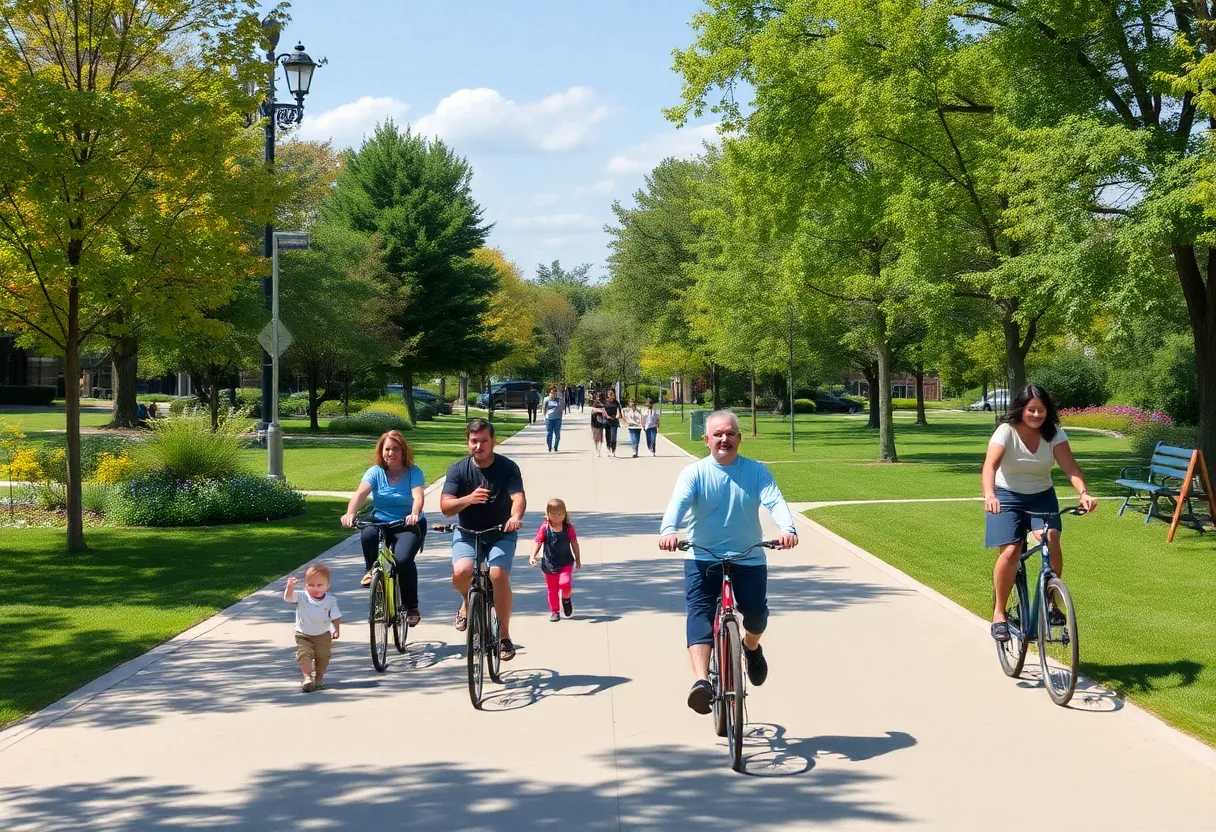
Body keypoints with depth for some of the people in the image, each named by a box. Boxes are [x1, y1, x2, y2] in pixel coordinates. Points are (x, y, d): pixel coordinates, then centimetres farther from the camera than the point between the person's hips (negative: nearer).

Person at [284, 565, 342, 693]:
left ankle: (319, 678, 31)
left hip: (323, 635, 1)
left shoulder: (330, 601, -8)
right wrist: (290, 587, -46)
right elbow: (288, 597, -26)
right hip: (303, 636, -1)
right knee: (304, 654, -19)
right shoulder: (301, 597, -10)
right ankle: (307, 677, -19)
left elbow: (335, 617, -6)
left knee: (322, 658, 11)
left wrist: (336, 629, -21)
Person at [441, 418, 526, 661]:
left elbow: (519, 497, -24)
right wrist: (469, 499, -34)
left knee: (498, 575, -26)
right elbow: (445, 507, -13)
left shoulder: (508, 467, -9)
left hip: (501, 534, -1)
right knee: (461, 572, -28)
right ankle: (467, 601, 10)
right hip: (467, 533, 1)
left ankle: (504, 635, -9)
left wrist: (515, 516, -47)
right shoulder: (458, 470, -5)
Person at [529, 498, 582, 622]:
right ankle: (554, 611, 21)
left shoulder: (568, 528, -4)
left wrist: (578, 559, 10)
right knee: (552, 589, 7)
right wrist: (533, 556, -18)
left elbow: (574, 543, 5)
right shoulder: (544, 528, -5)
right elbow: (537, 542, -5)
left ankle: (566, 599, 11)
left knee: (565, 582, -20)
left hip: (566, 562, -1)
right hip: (549, 564, 1)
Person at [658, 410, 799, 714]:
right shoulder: (695, 472, 0)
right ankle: (701, 682, -30)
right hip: (702, 557, -1)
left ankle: (751, 646, 25)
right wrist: (668, 531, -38)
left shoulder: (756, 471, 3)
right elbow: (678, 502, -16)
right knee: (699, 614, -20)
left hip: (749, 558, 1)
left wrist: (788, 529, -33)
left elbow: (774, 501, -11)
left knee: (757, 613, -12)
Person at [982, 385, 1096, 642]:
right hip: (1007, 498, -2)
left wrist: (1083, 492, -41)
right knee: (1010, 552, -19)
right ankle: (999, 613, -1)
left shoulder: (1054, 434, -8)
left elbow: (1070, 466, -22)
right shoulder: (1006, 432, -17)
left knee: (1051, 538, -25)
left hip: (1042, 496, 2)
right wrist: (989, 495, -51)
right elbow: (990, 465, -32)